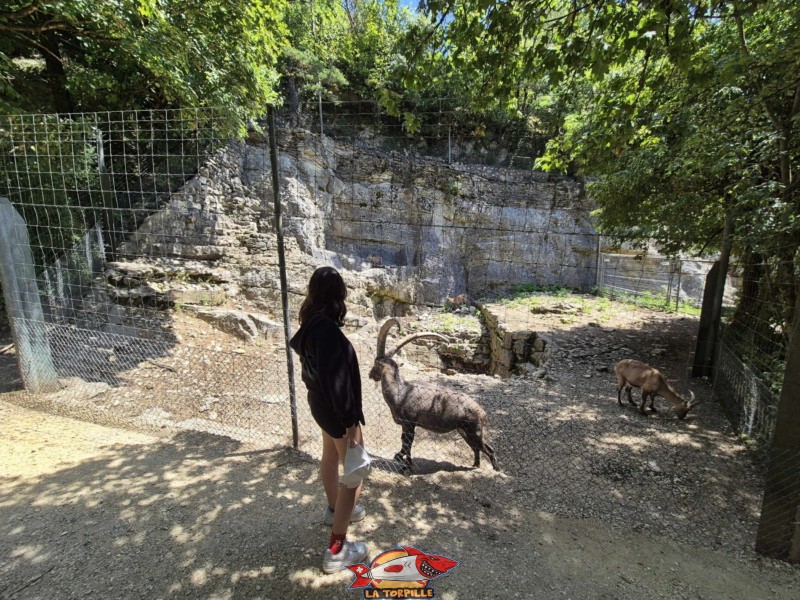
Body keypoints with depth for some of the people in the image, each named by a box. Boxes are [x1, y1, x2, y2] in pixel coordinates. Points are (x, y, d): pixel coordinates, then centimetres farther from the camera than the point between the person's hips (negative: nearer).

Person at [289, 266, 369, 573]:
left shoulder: (313, 323, -1)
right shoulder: (327, 329, -30)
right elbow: (334, 379, -30)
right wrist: (349, 420, -22)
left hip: (321, 402, 9)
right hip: (335, 407, -9)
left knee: (331, 456, 27)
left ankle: (335, 509, 51)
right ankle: (336, 550, 13)